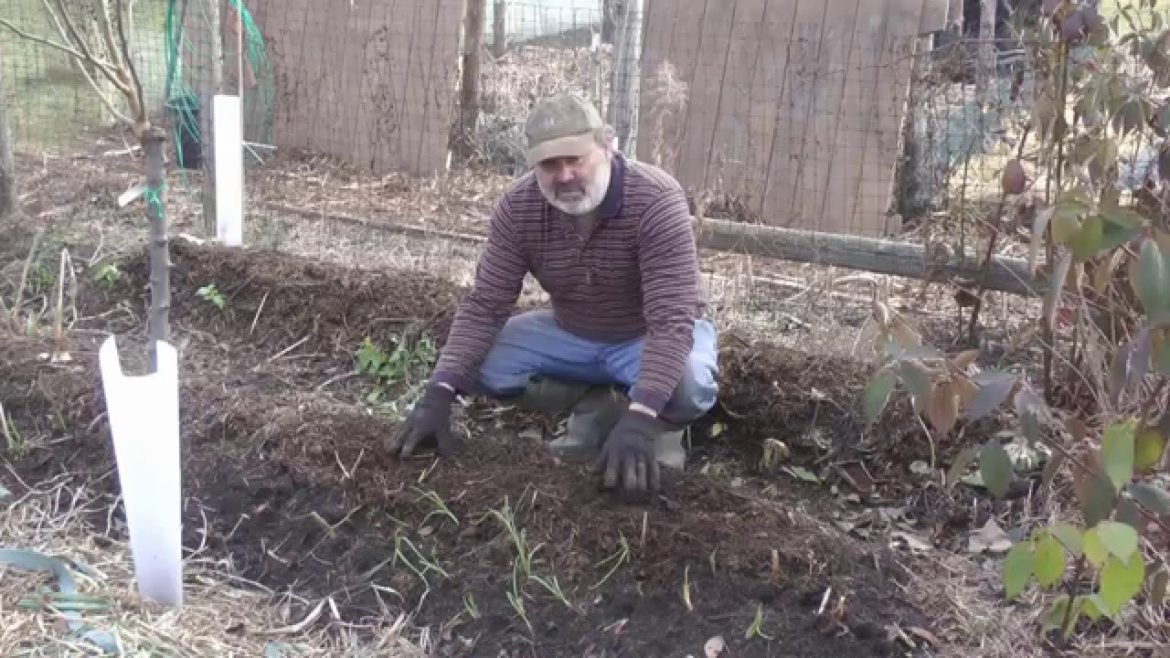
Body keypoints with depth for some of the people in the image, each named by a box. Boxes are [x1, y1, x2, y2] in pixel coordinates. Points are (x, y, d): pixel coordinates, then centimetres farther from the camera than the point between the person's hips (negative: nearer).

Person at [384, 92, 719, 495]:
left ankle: (657, 423, -1)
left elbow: (672, 319, -37)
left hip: (650, 338, -4)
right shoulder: (518, 207, -19)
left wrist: (639, 419, -50)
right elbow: (484, 306, -16)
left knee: (687, 387, -37)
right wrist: (439, 394, -30)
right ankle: (598, 410, -4)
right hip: (572, 334, 4)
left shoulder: (656, 200, -31)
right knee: (477, 364, -18)